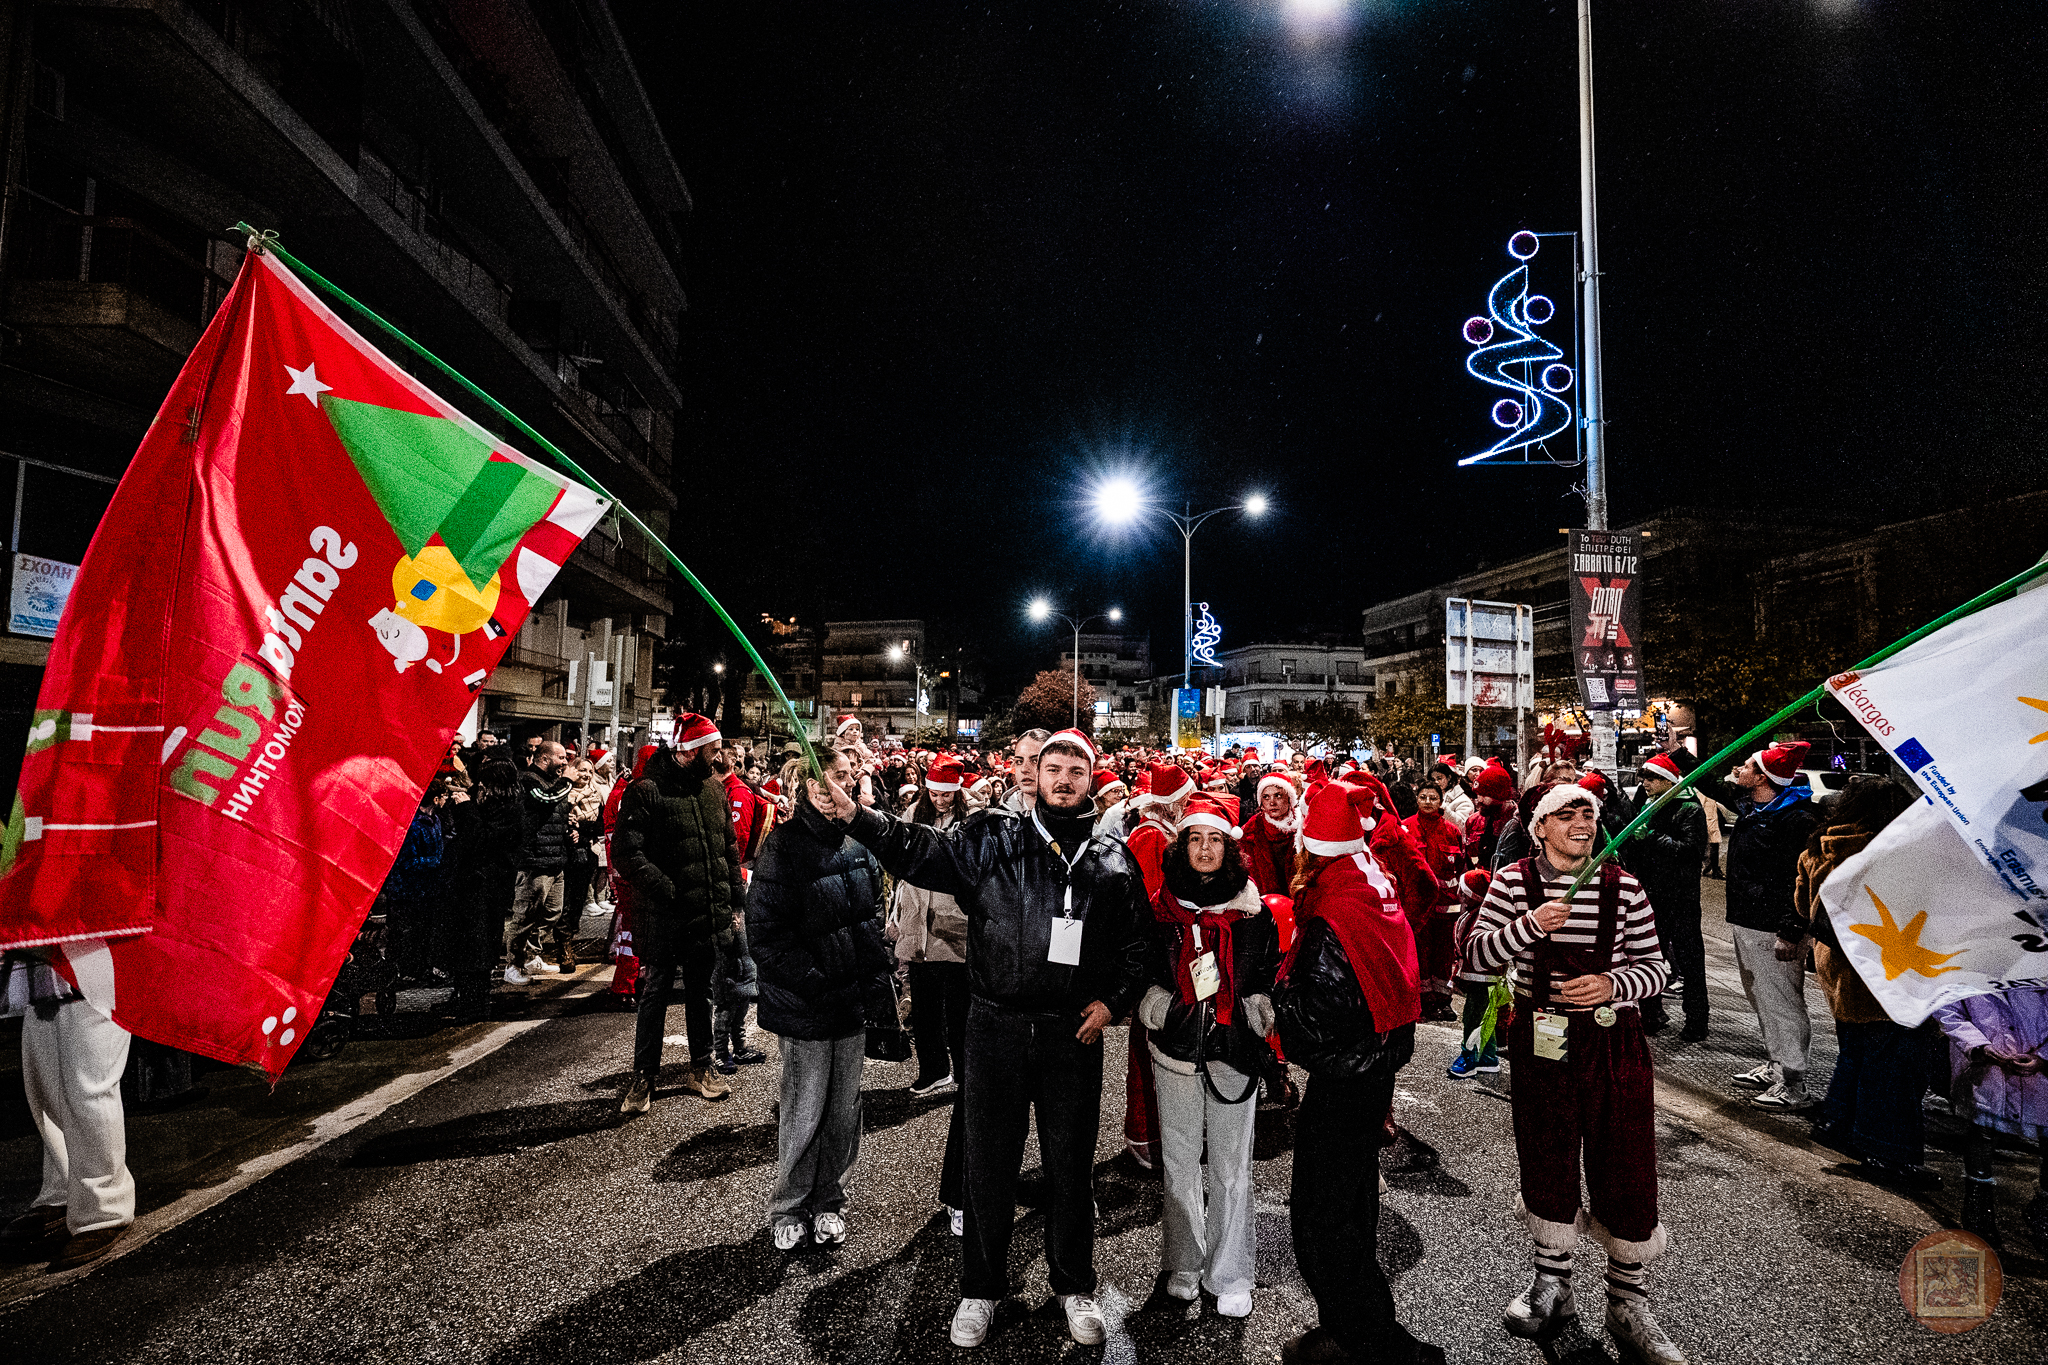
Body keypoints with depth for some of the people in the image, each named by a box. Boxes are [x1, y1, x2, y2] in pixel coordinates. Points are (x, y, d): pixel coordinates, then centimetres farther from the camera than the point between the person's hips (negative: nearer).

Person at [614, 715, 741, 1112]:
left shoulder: (714, 788, 8)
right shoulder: (646, 791, -13)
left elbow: (729, 846, 15)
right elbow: (628, 853, -18)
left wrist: (734, 898, 11)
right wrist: (665, 889, -25)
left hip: (710, 916, 6)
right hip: (664, 918, -6)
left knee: (701, 993, 18)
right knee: (656, 995, 6)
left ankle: (701, 1068, 33)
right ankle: (643, 1078, 19)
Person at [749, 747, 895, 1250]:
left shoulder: (858, 841, 6)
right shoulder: (785, 844, -14)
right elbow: (765, 927, -17)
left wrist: (877, 976, 8)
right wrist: (815, 984, -19)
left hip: (854, 1001, 6)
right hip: (806, 1006, -6)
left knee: (844, 1109, 15)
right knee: (804, 1113, 6)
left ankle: (829, 1201, 33)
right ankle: (788, 1209, 26)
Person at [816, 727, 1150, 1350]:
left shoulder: (1114, 861, 3)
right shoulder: (992, 839, -3)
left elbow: (1138, 943, 11)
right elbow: (919, 850, -13)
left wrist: (1113, 1000, -2)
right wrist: (853, 813, -27)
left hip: (1074, 1033, 1)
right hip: (997, 1029, -1)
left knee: (1070, 1164, 14)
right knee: (990, 1163, 12)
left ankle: (1074, 1286, 37)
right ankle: (981, 1288, 33)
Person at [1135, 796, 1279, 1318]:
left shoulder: (1254, 913, 0)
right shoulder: (1161, 909, 1)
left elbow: (1268, 981, 5)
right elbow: (1142, 976, 7)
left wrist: (1256, 1022, -5)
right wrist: (1163, 1010, -2)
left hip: (1234, 1050, -1)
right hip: (1176, 1050, 1)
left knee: (1231, 1169, 6)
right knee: (1179, 1163, 12)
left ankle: (1229, 1275, 22)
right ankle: (1184, 1263, 30)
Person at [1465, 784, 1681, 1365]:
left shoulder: (1624, 887, -1)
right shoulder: (1514, 882, -4)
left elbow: (1656, 965, 2)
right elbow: (1478, 953, -7)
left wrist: (1613, 983, -17)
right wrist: (1528, 925, -23)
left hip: (1615, 1042, 1)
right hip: (1543, 1041, 0)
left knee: (1626, 1169, 5)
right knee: (1547, 1164, 12)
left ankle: (1627, 1305, 26)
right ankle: (1552, 1285, 33)